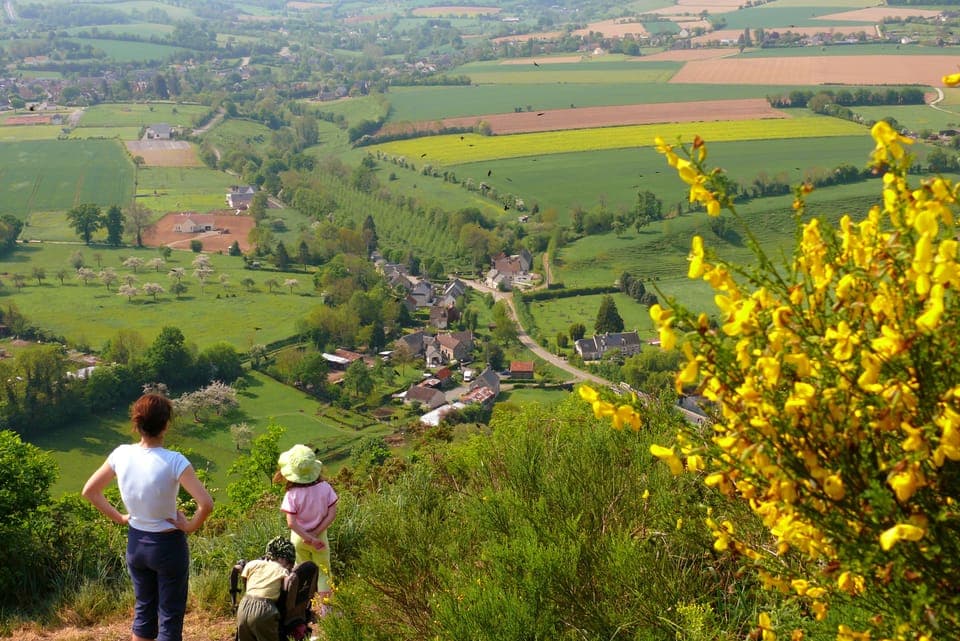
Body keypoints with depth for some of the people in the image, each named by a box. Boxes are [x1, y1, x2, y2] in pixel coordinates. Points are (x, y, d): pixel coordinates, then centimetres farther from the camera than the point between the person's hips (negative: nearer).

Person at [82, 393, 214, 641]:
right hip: (168, 545, -5)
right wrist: (191, 526, -13)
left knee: (143, 610, 23)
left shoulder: (121, 454, -10)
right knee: (170, 618, 10)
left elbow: (89, 491, 1)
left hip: (135, 543, 5)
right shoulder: (173, 461, -24)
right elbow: (206, 504, -30)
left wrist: (118, 517, 8)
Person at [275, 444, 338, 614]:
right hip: (320, 535, 0)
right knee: (323, 572, 17)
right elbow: (332, 514, -15)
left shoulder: (292, 494, -21)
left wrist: (308, 538, -17)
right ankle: (325, 608, 20)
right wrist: (315, 534, -13)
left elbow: (291, 523, -24)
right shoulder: (324, 487, -17)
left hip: (298, 537, 0)